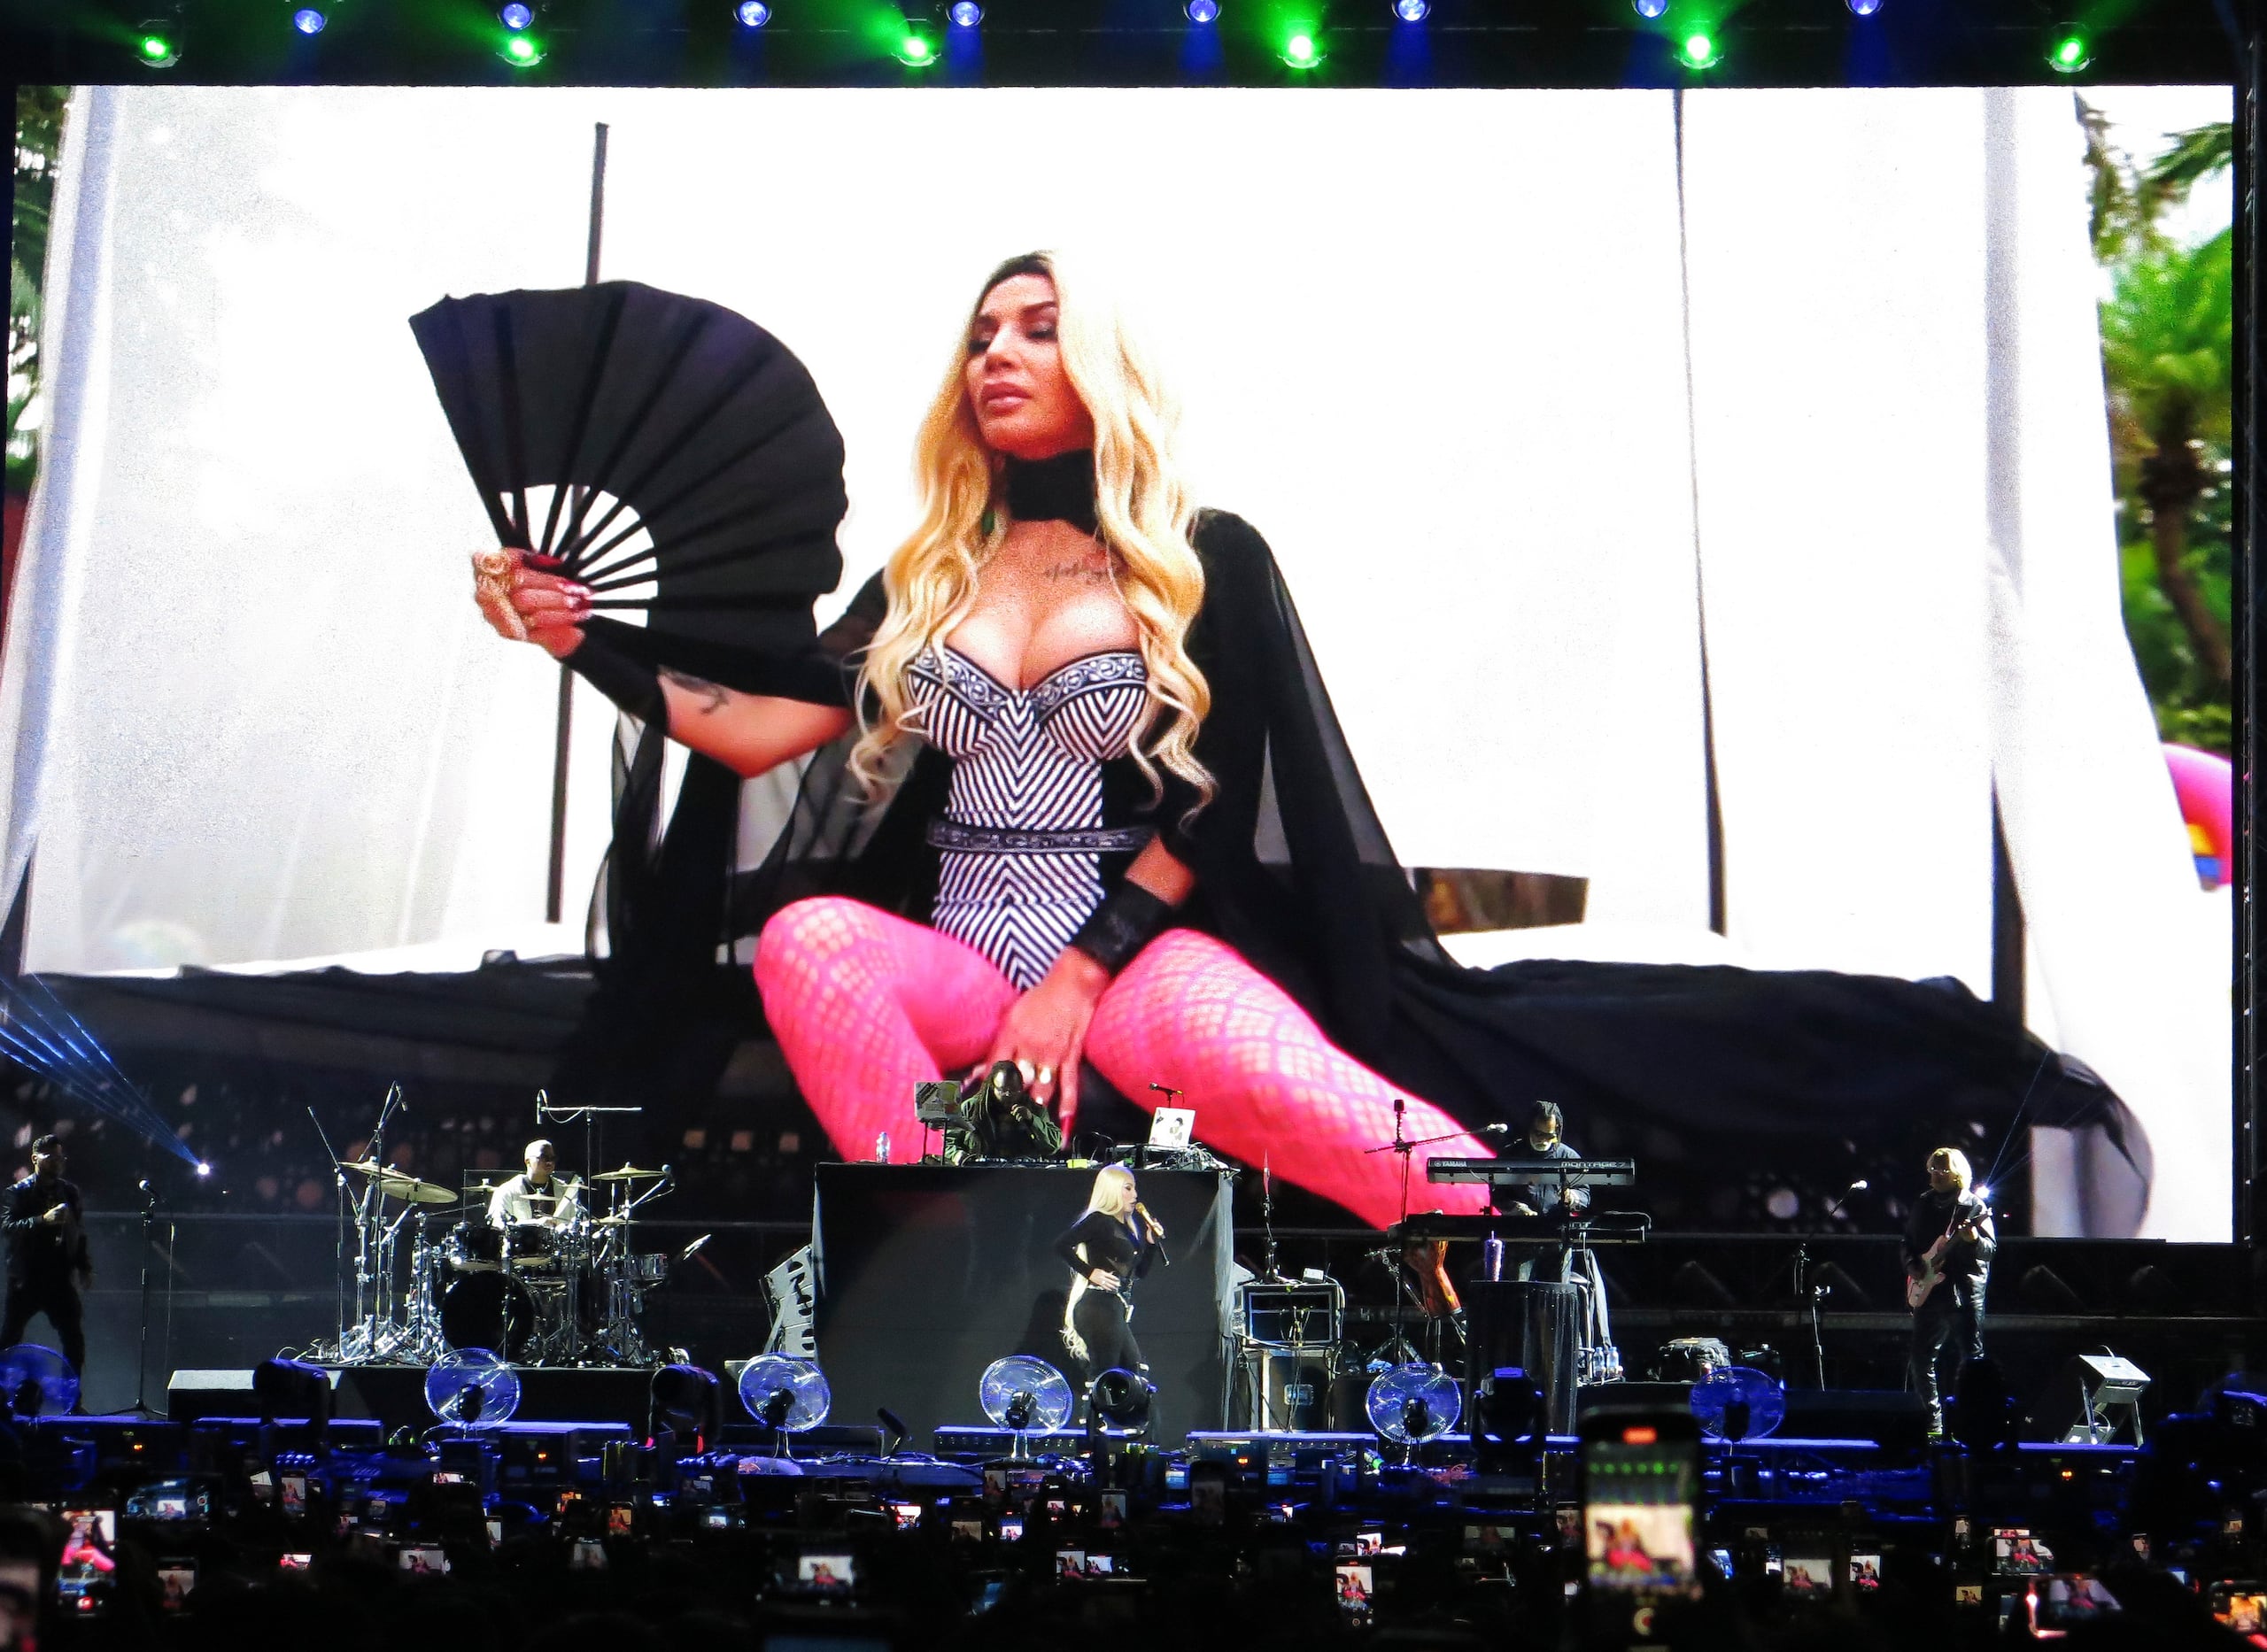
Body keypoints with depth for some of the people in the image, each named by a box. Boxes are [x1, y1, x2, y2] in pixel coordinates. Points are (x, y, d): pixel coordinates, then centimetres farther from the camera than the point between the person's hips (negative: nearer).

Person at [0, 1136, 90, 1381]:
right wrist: (43, 1220, -27)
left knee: (74, 1340, 0)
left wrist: (85, 1267, 7)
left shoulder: (70, 1192, 11)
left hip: (60, 1278, 4)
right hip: (26, 1279, -4)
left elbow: (80, 1233, 15)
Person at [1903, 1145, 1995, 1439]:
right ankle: (1933, 1420, 11)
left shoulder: (1974, 1205, -1)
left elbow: (1991, 1248, -5)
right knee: (1923, 1358, 3)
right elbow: (1908, 1242, 19)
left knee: (1970, 1357, -4)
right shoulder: (1922, 1205, 13)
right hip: (1929, 1290, 4)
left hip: (1965, 1290, -4)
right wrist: (1912, 1268, 2)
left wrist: (1974, 1239, -25)